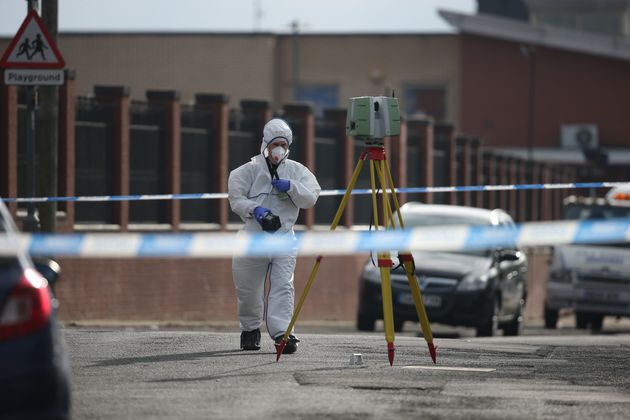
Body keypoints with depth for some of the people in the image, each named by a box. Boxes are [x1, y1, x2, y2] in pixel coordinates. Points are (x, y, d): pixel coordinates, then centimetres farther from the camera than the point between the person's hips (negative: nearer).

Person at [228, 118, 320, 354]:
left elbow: (310, 198, 2)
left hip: (283, 237, 0)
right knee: (247, 289, 8)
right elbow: (236, 199, -5)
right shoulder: (249, 171, 2)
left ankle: (282, 332, -23)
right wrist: (255, 209, -21)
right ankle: (250, 330, 31)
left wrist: (291, 186, -13)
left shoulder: (296, 171, 9)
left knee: (283, 286, -15)